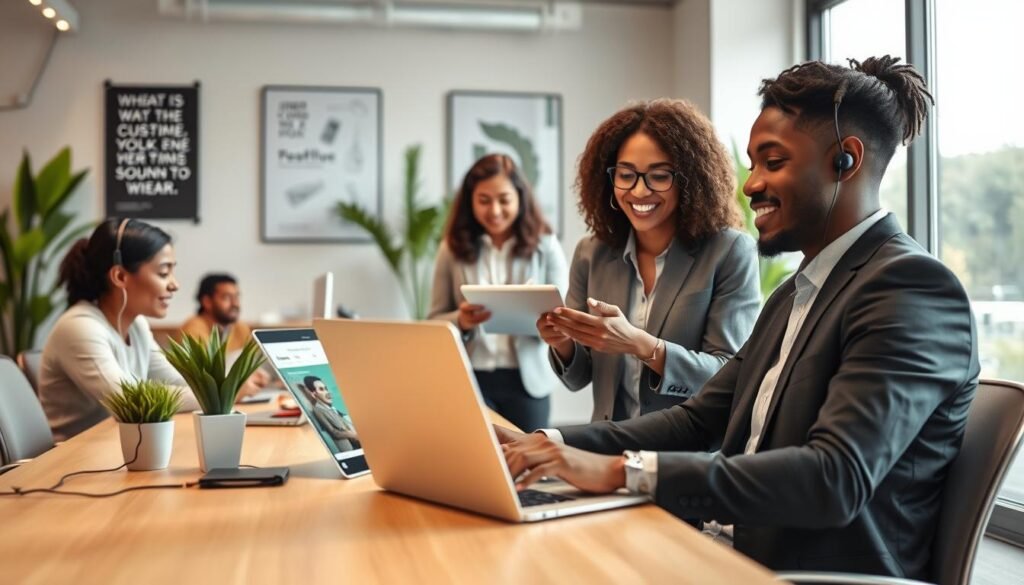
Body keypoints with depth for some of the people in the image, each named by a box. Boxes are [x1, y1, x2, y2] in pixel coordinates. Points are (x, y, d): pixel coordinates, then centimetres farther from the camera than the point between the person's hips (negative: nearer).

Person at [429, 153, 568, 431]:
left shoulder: (545, 246, -2)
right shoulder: (453, 248, 1)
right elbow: (435, 320, 4)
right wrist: (461, 321, -17)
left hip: (527, 379, 0)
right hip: (469, 380, 0)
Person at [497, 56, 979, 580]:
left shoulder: (911, 286, -14)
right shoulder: (795, 294, 14)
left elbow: (836, 478, -25)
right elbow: (700, 420, 12)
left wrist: (623, 471, -28)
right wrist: (556, 444, -3)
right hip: (729, 556, 7)